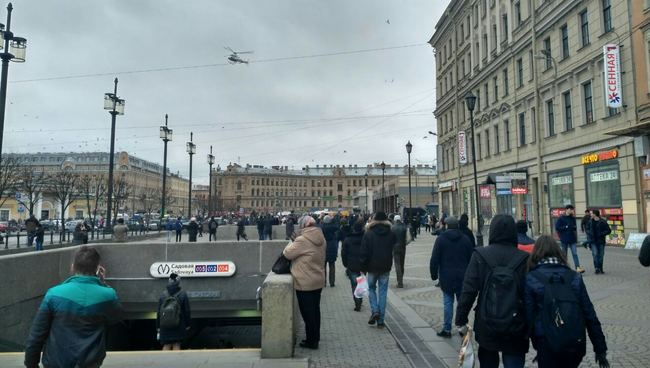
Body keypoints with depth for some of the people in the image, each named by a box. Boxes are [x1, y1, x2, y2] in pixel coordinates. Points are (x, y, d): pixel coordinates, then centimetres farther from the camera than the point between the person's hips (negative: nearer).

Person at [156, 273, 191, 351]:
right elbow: (187, 311, -2)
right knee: (176, 345, 2)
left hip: (165, 326, 2)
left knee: (166, 345, 9)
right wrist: (187, 324, 9)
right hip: (178, 326, -2)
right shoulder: (183, 295, -5)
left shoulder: (162, 295, 0)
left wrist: (158, 326, 12)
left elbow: (159, 312, 3)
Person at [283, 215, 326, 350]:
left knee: (307, 311, 3)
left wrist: (291, 244, 4)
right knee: (315, 309, 18)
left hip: (305, 282, -8)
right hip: (318, 280, 8)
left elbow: (288, 254, -16)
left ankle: (312, 341, 11)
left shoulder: (302, 240, -21)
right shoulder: (321, 239, 4)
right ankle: (316, 337, 29)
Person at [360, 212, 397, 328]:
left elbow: (364, 253, -8)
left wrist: (363, 267, -2)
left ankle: (375, 310, -2)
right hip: (386, 267, 2)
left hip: (372, 267, -2)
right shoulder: (391, 234, 1)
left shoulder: (368, 234, -7)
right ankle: (380, 320, 8)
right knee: (383, 292, 7)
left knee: (371, 288, 18)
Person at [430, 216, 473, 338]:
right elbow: (471, 258, 7)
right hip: (462, 277, 3)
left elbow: (434, 259, -7)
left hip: (447, 277, -3)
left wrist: (434, 275, 2)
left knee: (448, 303, 2)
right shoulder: (465, 239, 3)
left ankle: (447, 329, 6)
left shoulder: (441, 239, -6)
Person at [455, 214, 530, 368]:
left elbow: (468, 290, -10)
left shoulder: (480, 255, -8)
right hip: (515, 327, 0)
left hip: (487, 325, 1)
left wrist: (461, 319, -2)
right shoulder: (524, 259, -6)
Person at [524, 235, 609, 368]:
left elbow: (529, 316, -7)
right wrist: (600, 348, 10)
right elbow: (589, 314, 4)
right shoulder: (574, 276, 3)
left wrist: (536, 343, 7)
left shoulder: (531, 279, -7)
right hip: (576, 344, 4)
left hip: (548, 345, -4)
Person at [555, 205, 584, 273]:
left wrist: (574, 228, -3)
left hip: (572, 238, 3)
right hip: (564, 239, -3)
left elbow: (574, 226, 20)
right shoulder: (561, 218, -6)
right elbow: (557, 228, -9)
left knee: (575, 253, -5)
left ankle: (578, 268, -10)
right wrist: (566, 227, -16)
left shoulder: (572, 218, 8)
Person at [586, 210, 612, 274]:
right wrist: (590, 233, -6)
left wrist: (601, 234, -17)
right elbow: (587, 229, 15)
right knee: (595, 254, -11)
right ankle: (597, 268, -7)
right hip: (593, 241, 2)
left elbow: (609, 230, -6)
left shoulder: (603, 222, -7)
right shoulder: (590, 221, 4)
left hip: (601, 241, -2)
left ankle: (600, 269, 18)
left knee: (601, 255, 6)